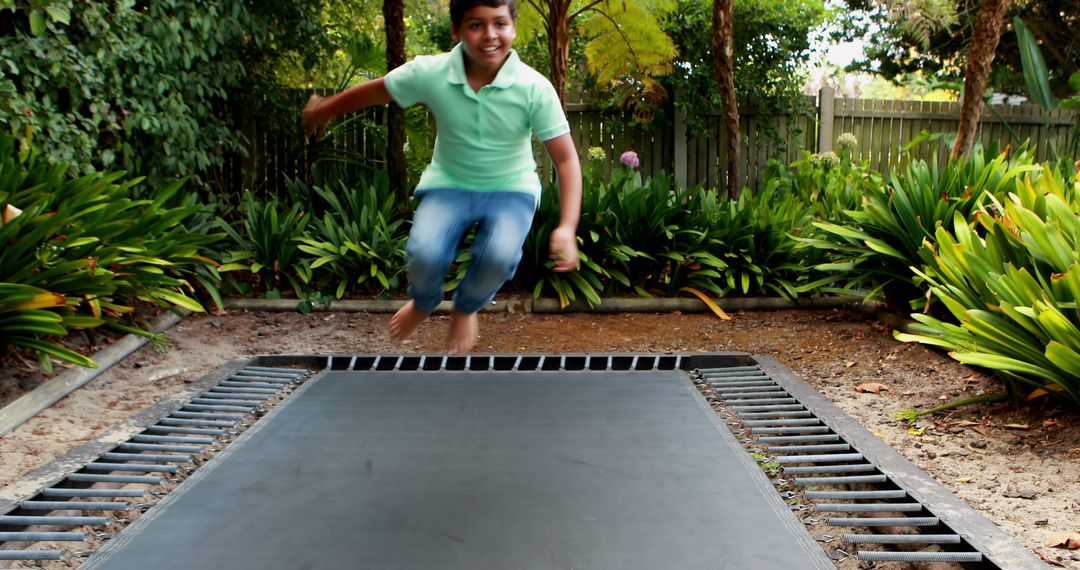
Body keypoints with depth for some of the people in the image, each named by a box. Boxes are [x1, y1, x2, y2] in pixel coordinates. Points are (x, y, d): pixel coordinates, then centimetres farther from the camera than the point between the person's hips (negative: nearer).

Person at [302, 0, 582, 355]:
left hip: (511, 190, -1)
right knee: (425, 253, -26)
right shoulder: (430, 73, -17)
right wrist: (323, 111, 17)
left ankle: (466, 308, 7)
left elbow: (566, 159, -17)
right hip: (449, 184, 1)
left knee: (500, 255, -31)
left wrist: (567, 227, -28)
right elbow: (373, 92, 1)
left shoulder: (535, 88, -21)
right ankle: (423, 303, 15)